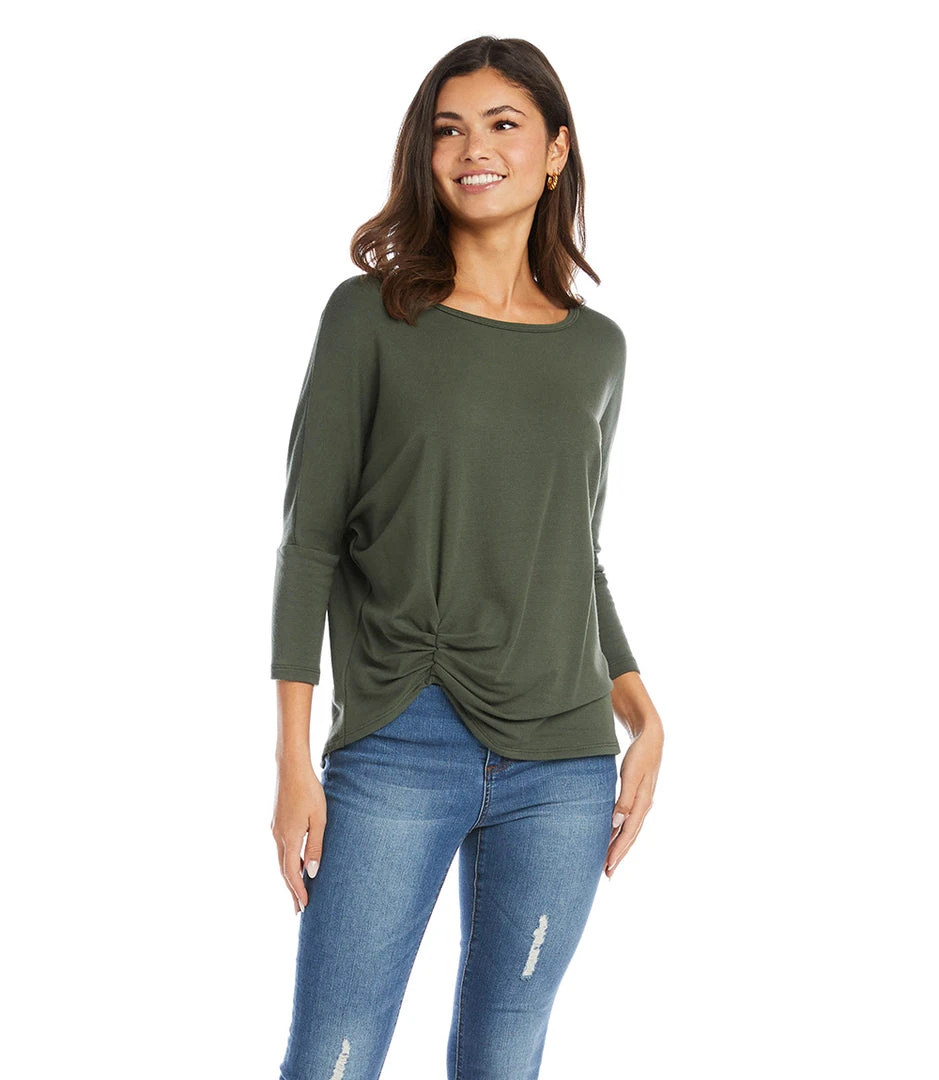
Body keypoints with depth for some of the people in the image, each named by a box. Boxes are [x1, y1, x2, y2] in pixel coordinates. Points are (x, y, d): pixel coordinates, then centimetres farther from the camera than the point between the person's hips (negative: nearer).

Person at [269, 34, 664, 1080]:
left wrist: (645, 718, 7)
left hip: (564, 766, 3)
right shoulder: (370, 315, 1)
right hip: (399, 751, -3)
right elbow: (310, 539, -1)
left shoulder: (597, 348, 11)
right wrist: (293, 757, -6)